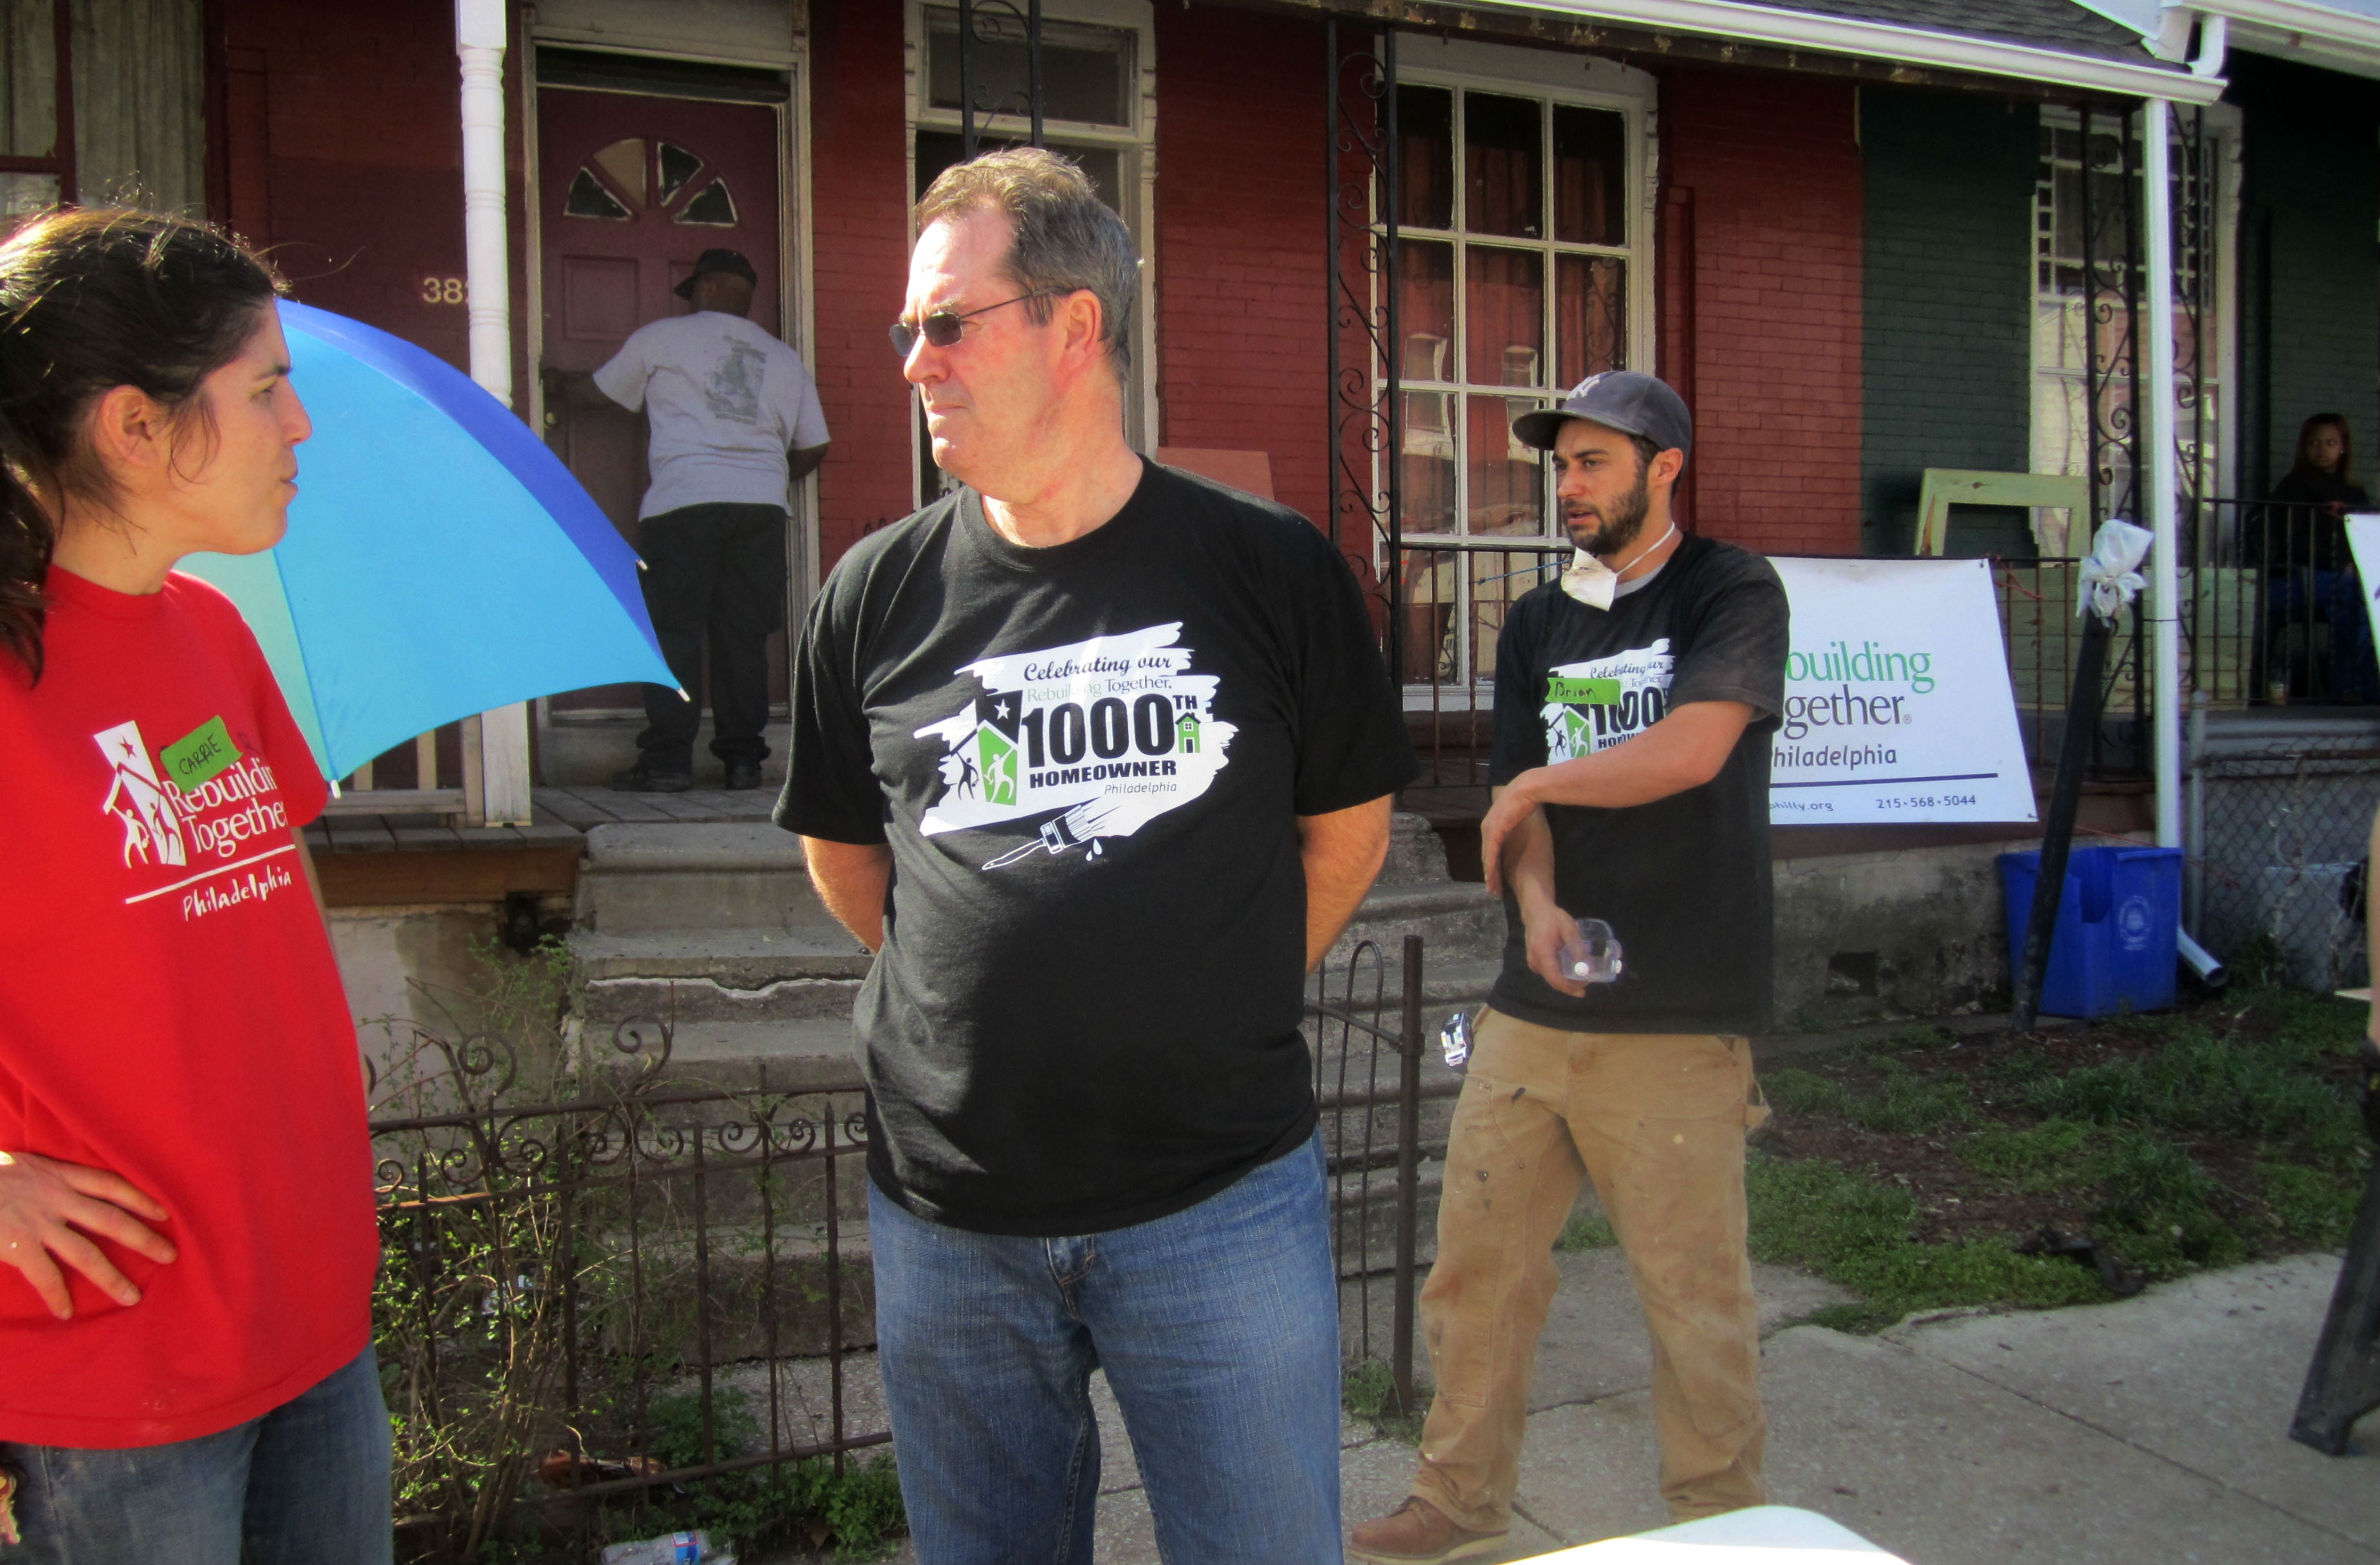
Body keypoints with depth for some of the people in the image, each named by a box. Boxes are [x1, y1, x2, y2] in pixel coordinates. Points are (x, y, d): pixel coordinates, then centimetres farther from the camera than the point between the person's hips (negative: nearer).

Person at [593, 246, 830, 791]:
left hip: (684, 502, -3)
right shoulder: (783, 358, 19)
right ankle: (743, 756, 6)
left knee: (673, 630, -2)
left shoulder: (660, 337, 10)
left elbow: (601, 392, 20)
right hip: (762, 505, 4)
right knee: (744, 634, 6)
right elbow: (814, 446, 18)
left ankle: (668, 759, -6)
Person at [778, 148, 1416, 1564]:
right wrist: (995, 998, 9)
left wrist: (1224, 1007, 8)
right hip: (948, 1217, 2)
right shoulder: (880, 594, 1)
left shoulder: (1270, 568, -5)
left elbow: (1348, 824, 7)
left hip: (1222, 1200, -2)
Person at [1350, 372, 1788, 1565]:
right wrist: (1538, 905, -11)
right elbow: (1520, 806, 9)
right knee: (1474, 1264, 9)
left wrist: (1538, 783, -5)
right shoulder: (1537, 625, 15)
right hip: (1533, 1008, 5)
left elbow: (1692, 747, -17)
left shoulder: (1732, 592, 0)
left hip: (1677, 1019, -5)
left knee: (1694, 1292, 4)